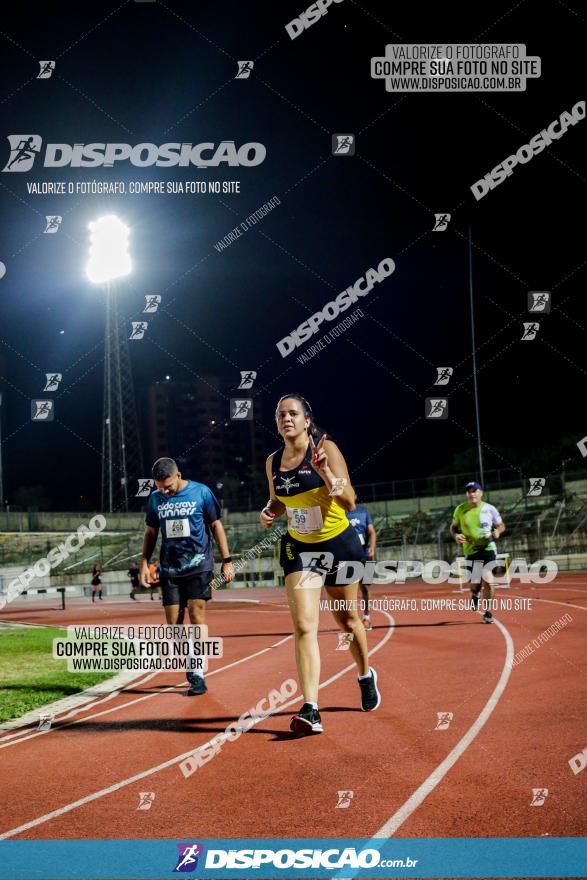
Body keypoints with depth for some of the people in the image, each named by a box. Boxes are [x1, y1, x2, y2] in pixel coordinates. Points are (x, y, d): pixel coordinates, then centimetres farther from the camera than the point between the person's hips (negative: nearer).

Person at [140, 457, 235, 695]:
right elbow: (151, 533, 15)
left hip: (198, 566, -4)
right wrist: (144, 563, 6)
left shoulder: (201, 492, -5)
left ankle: (198, 675, -8)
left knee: (196, 615, -11)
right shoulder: (155, 498, 5)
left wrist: (227, 560, -1)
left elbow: (216, 525, 2)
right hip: (170, 568, 4)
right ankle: (190, 669, 18)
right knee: (173, 622, 2)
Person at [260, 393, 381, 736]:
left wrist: (325, 471, -32)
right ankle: (311, 710, -20)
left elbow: (350, 502, -18)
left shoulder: (326, 449, -13)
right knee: (304, 625, -14)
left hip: (339, 544, -2)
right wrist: (269, 513, -4)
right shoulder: (273, 461, 1)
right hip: (299, 548, 3)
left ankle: (366, 676, 44)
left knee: (348, 621, 15)